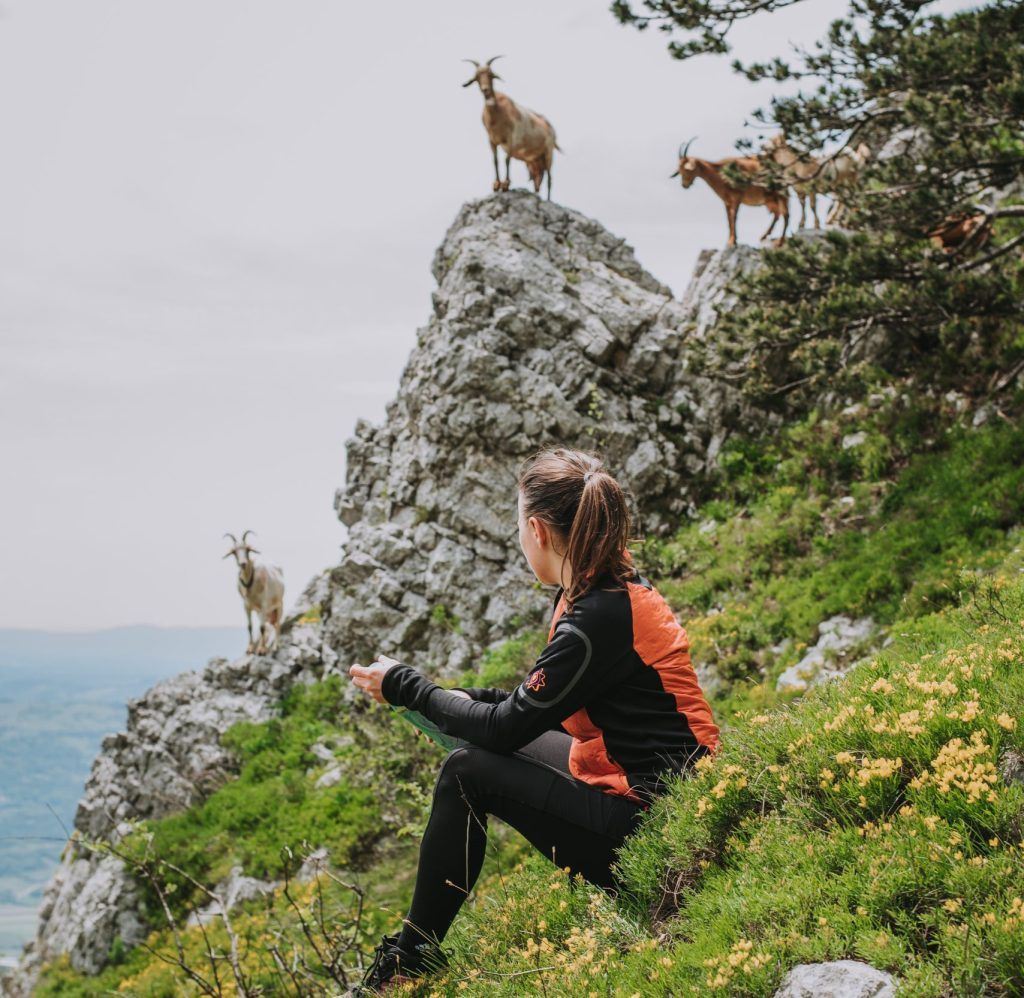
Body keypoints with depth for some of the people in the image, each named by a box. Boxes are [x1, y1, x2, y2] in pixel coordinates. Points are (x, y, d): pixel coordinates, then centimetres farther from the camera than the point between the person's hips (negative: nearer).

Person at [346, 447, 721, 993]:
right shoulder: (614, 587, 5)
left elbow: (508, 727, -15)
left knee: (464, 773, -8)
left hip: (651, 824, -10)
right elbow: (536, 703, 17)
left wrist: (407, 688, -3)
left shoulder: (596, 619, -23)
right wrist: (466, 700, 12)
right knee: (481, 751, 18)